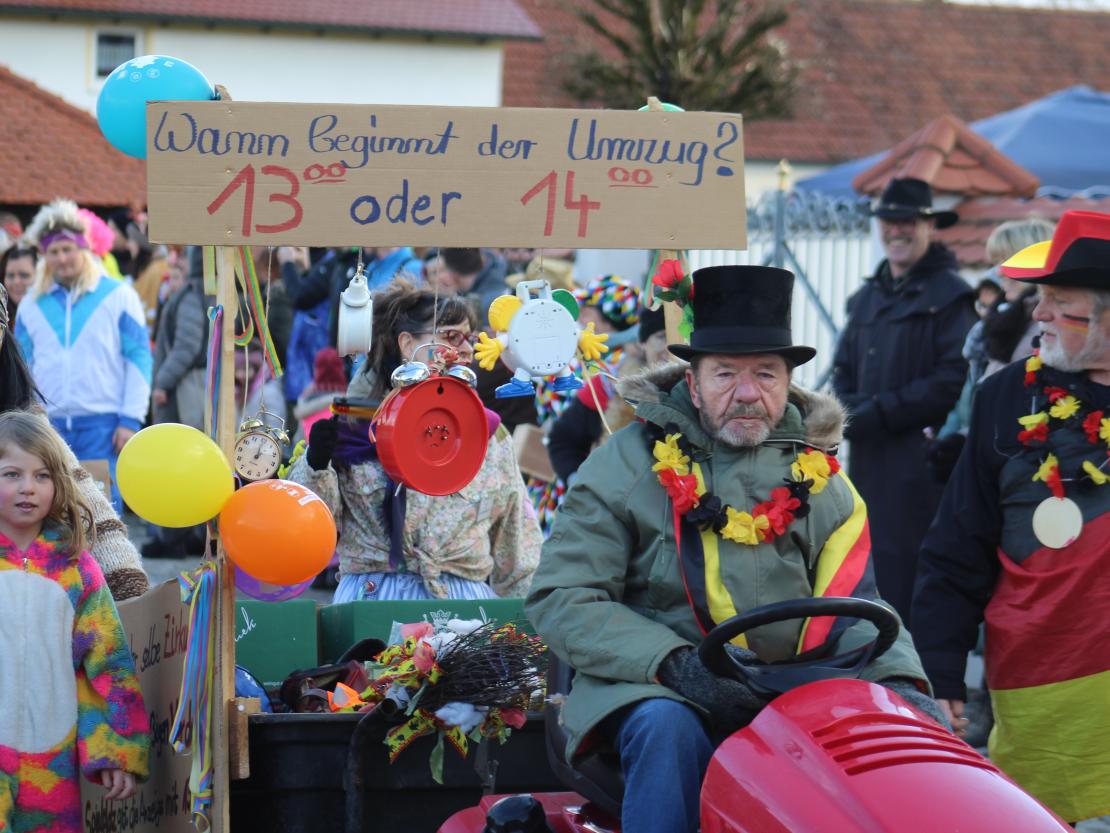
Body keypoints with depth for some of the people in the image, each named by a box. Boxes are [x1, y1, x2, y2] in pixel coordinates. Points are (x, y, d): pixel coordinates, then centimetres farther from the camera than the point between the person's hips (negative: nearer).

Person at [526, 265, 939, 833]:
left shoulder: (818, 480, 11)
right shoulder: (627, 465, 0)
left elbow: (853, 606, 11)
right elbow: (560, 600, -6)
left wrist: (901, 682, -12)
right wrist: (673, 663, -21)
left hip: (788, 696, 3)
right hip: (647, 689, -3)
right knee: (669, 729, -36)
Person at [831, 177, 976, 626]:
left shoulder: (948, 294, -4)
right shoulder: (868, 297, 19)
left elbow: (953, 381, -13)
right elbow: (844, 370, 21)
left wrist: (878, 413, -13)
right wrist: (852, 413, -1)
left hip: (921, 461, -7)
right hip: (868, 458, 7)